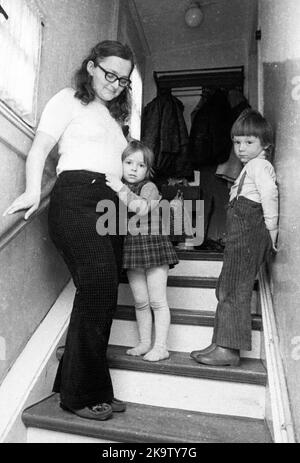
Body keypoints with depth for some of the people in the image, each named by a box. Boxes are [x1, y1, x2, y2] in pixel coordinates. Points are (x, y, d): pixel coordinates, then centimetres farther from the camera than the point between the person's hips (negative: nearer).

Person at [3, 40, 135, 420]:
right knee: (99, 284, -20)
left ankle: (92, 389, 10)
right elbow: (39, 149, -1)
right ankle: (81, 393, -6)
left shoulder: (114, 114, 31)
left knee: (103, 295, -1)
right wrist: (33, 190, -18)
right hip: (77, 196, -6)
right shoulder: (69, 100, 11)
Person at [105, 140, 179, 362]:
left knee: (157, 301, 1)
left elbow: (142, 208, -28)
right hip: (131, 248, 6)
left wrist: (121, 189, -34)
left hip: (153, 245, -5)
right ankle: (145, 343, 27)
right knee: (140, 302, 13)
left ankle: (161, 347, 13)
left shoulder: (149, 187, -7)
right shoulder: (117, 188, 11)